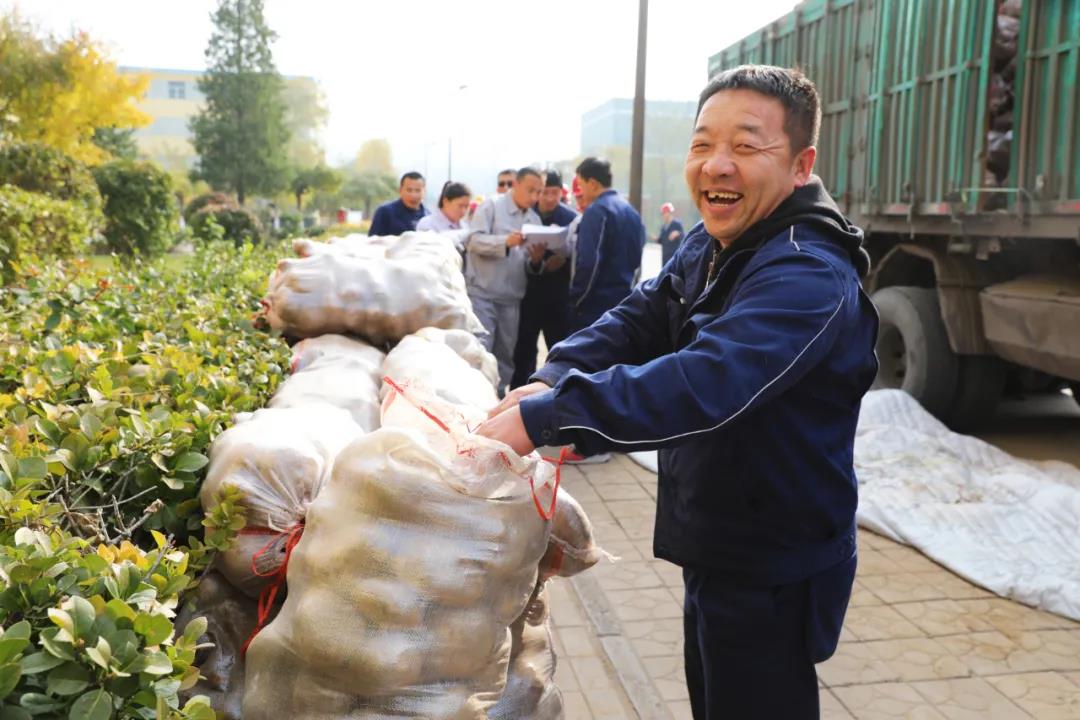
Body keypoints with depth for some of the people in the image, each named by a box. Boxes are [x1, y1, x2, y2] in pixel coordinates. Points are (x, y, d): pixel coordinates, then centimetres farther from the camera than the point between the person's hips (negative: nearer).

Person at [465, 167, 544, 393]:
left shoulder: (535, 219, 13)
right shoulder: (491, 206, -2)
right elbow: (473, 240, -14)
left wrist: (535, 257, -11)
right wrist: (506, 241, -26)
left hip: (511, 297, 5)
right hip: (482, 293, -5)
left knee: (506, 353, 8)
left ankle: (498, 393, 18)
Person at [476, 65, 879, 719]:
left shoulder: (808, 276, -28)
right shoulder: (707, 247, 4)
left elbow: (704, 383, -41)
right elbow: (639, 320, -3)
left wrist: (544, 419, -43)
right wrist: (552, 382, -22)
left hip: (775, 572, -9)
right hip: (715, 549, 9)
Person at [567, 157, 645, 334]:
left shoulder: (597, 211, -14)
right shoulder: (631, 212, 12)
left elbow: (589, 262, -20)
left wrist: (575, 300, -11)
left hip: (595, 306, -8)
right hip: (623, 302, 8)